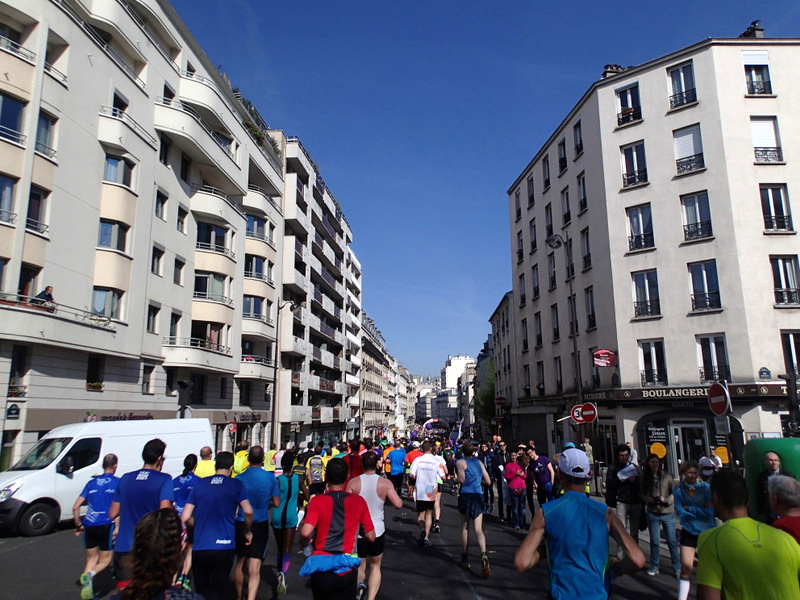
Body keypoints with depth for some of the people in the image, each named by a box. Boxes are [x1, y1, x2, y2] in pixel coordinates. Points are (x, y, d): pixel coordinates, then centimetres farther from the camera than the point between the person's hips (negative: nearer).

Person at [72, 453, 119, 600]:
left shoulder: (91, 483, 13)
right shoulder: (117, 482, 1)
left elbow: (75, 507, 10)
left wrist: (78, 526, 19)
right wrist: (117, 527, -8)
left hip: (89, 526, 4)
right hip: (106, 526, -4)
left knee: (91, 558, 20)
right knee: (105, 560, 9)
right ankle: (90, 574, -20)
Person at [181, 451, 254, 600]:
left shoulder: (200, 484, 6)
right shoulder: (236, 484, -1)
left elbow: (185, 518, 4)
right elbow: (248, 512, -10)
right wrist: (247, 532, 8)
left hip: (199, 548, 2)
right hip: (223, 547, -2)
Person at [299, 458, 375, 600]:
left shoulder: (317, 501, -8)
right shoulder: (359, 501, -4)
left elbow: (305, 533, -20)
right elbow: (371, 537, 0)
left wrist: (303, 544, 2)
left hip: (321, 568, 0)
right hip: (346, 571, 0)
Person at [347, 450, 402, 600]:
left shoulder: (353, 483, -9)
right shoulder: (385, 483, -10)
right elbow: (398, 504, -15)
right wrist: (386, 497, 5)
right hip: (377, 531, 0)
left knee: (359, 565, 20)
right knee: (375, 566, 18)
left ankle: (359, 585, -8)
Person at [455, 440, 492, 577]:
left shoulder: (461, 462, -2)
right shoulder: (479, 462, 11)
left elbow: (462, 480, -14)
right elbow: (488, 482, 11)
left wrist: (456, 478, 6)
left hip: (466, 495, -2)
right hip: (478, 496, 3)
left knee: (465, 528, 15)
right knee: (478, 529, -1)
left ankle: (465, 558, 22)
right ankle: (483, 555, -24)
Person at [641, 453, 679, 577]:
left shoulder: (666, 476, -6)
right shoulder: (645, 478, 2)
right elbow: (642, 493, 10)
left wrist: (667, 500, -17)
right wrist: (648, 499, -10)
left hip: (668, 512, -2)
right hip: (652, 513, 2)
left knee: (672, 541, 3)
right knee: (654, 541, 9)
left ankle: (677, 568, 16)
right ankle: (654, 566, 23)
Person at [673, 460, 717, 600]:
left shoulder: (706, 488, -7)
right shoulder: (678, 490, -5)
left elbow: (710, 512, -12)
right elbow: (680, 512, -11)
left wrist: (690, 509, -12)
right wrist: (700, 512, -12)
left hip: (707, 531, 1)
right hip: (688, 532, 0)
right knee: (686, 566, -6)